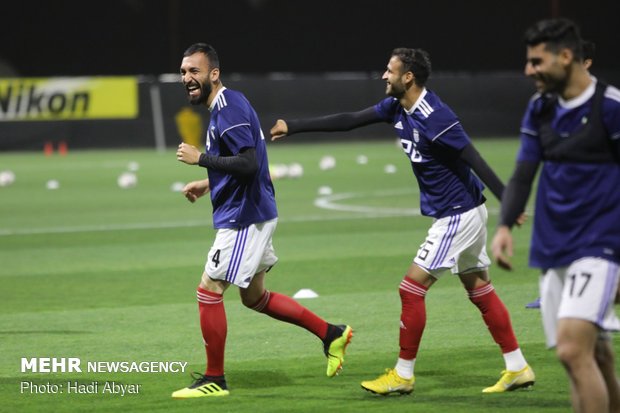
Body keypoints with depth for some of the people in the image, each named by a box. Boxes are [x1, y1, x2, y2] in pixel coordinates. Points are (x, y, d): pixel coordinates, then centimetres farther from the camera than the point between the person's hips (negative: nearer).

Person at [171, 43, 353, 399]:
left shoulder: (230, 109, -18)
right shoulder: (223, 107, 14)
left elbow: (249, 163, -27)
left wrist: (200, 158, -22)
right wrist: (209, 184, 18)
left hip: (245, 217, -11)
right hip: (248, 214, 11)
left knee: (209, 290, -6)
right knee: (255, 297, 18)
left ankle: (214, 380, 3)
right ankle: (331, 334, 24)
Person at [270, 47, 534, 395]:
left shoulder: (434, 117, -23)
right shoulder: (396, 108, 5)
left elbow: (475, 160, -27)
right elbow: (349, 121, 11)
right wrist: (293, 127, 12)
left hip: (459, 215, -10)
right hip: (462, 213, 10)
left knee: (412, 288, -5)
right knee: (479, 289, 12)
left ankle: (403, 375, 5)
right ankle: (518, 369, 15)